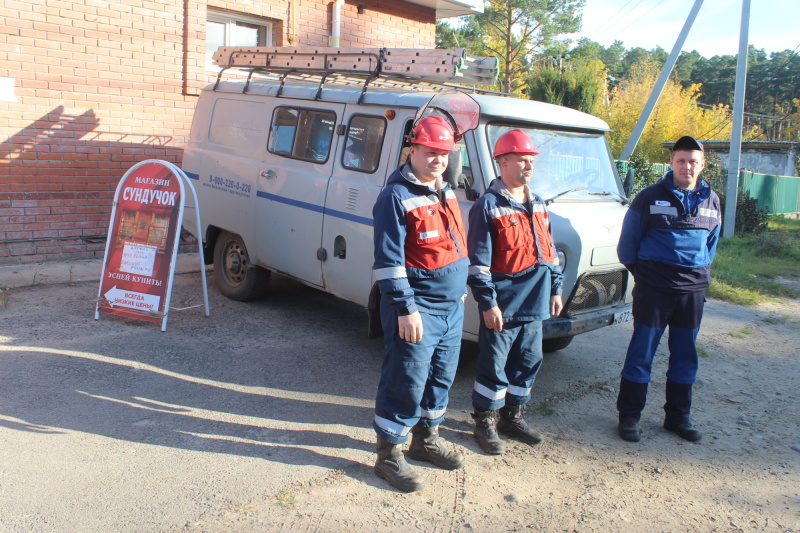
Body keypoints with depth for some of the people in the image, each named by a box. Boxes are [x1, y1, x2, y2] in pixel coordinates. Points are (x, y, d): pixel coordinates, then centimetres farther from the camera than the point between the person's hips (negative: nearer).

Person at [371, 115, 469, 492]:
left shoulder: (445, 193, 13)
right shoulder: (396, 196, -14)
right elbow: (388, 260, -19)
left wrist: (462, 288, 22)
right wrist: (406, 309, -22)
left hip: (452, 306, 9)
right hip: (418, 309, -8)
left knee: (441, 377, 17)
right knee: (407, 381, -3)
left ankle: (426, 439, 35)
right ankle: (389, 456, 12)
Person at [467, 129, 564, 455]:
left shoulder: (537, 205, 13)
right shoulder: (488, 205, -10)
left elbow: (549, 251, 20)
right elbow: (478, 261, -13)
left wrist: (556, 289, 16)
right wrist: (487, 303, -17)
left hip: (534, 305, 7)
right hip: (502, 306, -7)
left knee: (528, 363, 16)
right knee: (494, 366, 2)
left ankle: (513, 417, 32)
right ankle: (485, 423, 18)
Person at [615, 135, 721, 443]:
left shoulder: (711, 201, 9)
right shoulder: (650, 197, -4)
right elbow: (628, 241, 4)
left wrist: (701, 272, 14)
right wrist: (640, 272, 6)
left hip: (693, 290, 4)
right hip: (653, 289, -4)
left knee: (685, 356, 11)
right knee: (641, 352, -1)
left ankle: (678, 417, 25)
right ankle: (629, 415, 11)